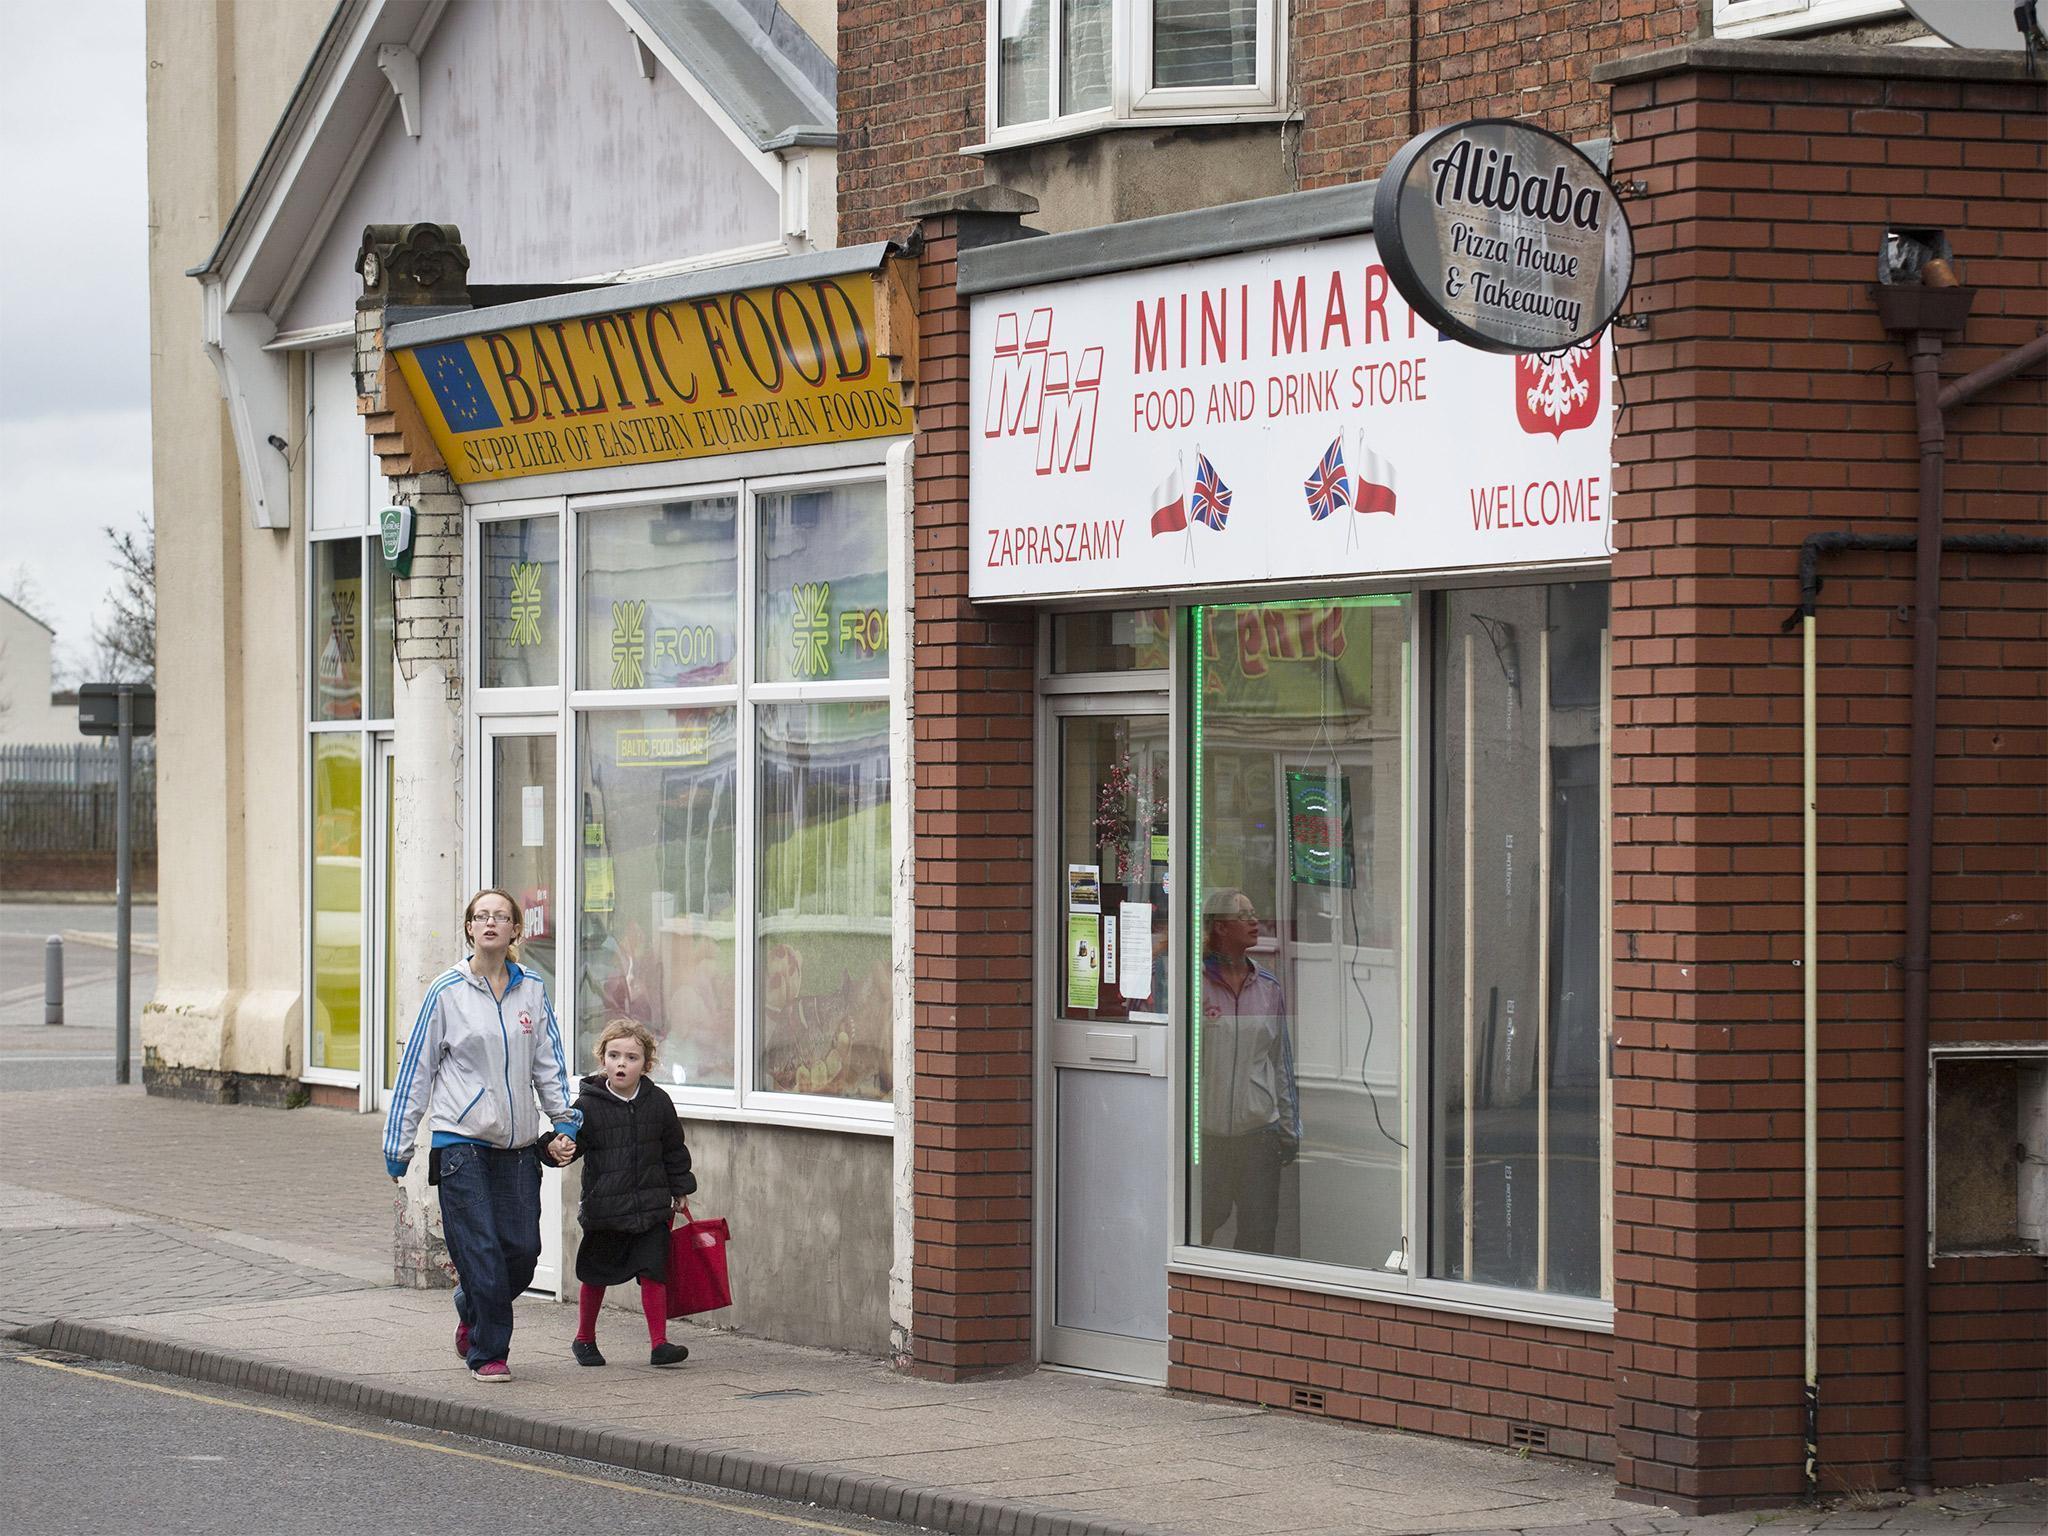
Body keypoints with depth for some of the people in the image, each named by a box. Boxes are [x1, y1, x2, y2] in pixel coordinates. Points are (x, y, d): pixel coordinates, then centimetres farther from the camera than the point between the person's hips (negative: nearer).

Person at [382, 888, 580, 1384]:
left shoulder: (532, 991, 7)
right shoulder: (447, 992, -1)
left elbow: (549, 1063, 14)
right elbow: (417, 1068, 3)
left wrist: (564, 1122, 5)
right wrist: (399, 1143, 2)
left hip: (518, 1143, 3)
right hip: (461, 1140, -3)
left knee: (522, 1250, 0)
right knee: (481, 1251, -8)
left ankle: (471, 1312, 28)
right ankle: (488, 1354, 3)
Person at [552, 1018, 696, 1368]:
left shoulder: (658, 1103, 1)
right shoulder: (589, 1105, -7)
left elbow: (674, 1149, 13)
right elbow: (573, 1141, -6)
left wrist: (679, 1191, 16)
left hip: (651, 1205, 1)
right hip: (603, 1205, -1)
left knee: (653, 1273, -5)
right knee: (595, 1275, 11)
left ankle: (659, 1343, -1)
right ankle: (584, 1339, 27)